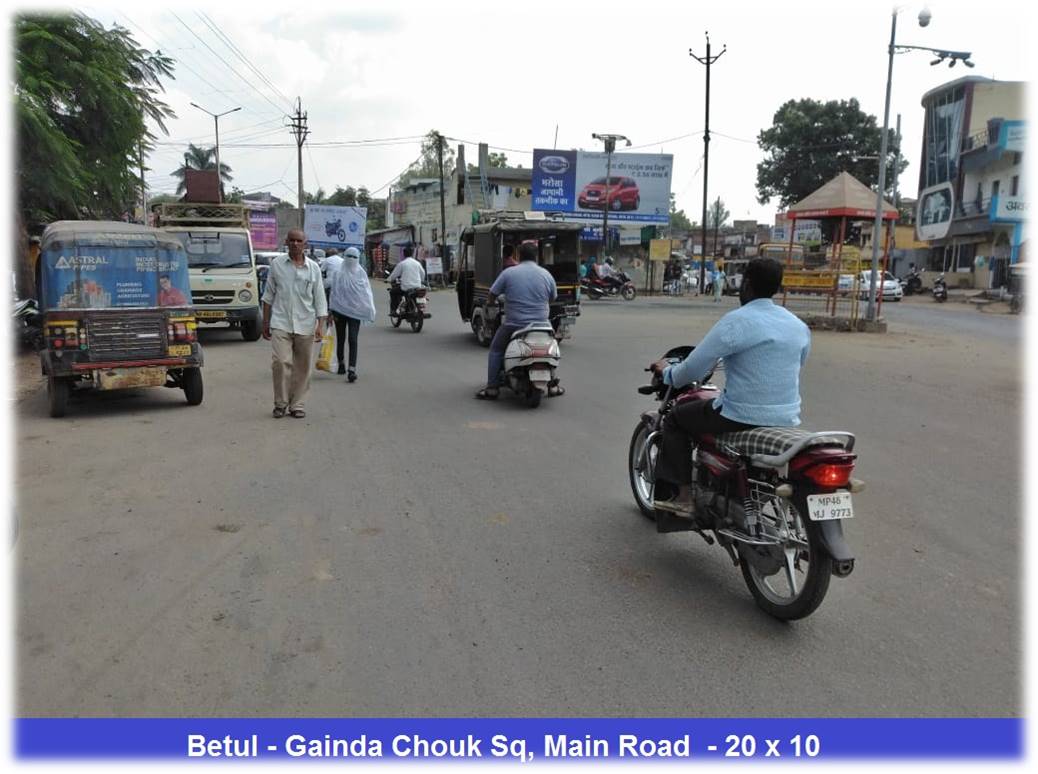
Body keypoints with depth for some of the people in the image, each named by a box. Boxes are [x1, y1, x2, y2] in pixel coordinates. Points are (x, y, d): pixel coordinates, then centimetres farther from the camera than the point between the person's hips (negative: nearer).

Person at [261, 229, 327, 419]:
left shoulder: (313, 267, 5)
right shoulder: (277, 264, 4)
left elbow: (320, 298, 5)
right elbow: (268, 295, 10)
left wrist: (320, 324, -4)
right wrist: (265, 322, 8)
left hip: (305, 325, 1)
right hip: (281, 323, -1)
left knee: (303, 367, 5)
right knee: (281, 362, -11)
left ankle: (297, 404, 18)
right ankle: (280, 403, 5)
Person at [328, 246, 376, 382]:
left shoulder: (361, 273, 4)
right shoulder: (339, 273, 1)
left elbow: (366, 293, 5)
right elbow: (334, 293, 2)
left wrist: (369, 311, -3)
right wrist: (332, 311, -3)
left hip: (355, 311, -1)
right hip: (340, 310, 1)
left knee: (353, 340, -10)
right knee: (340, 339, 13)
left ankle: (352, 370, -16)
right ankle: (341, 363, 32)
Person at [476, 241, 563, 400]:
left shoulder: (508, 273, -4)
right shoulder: (546, 275, 3)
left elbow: (491, 295, 0)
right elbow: (552, 298, 14)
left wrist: (490, 303, 23)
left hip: (514, 325, -2)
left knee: (496, 350, 19)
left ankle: (492, 389, 10)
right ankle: (552, 385, 26)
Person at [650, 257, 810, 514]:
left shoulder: (736, 321, -14)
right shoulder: (799, 325, 8)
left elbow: (694, 368, -12)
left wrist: (668, 373, 9)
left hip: (742, 418, -7)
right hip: (787, 420, 7)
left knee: (675, 418, 14)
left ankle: (683, 494, 8)